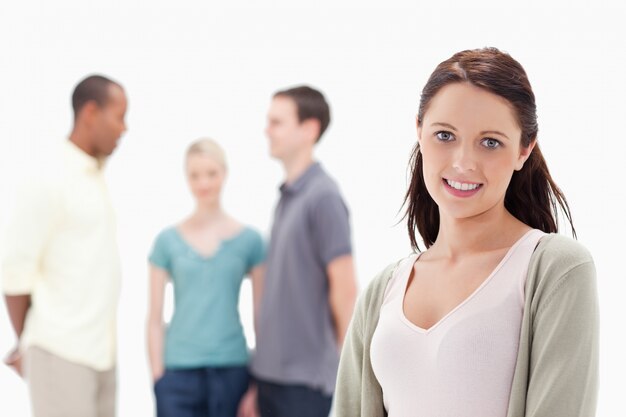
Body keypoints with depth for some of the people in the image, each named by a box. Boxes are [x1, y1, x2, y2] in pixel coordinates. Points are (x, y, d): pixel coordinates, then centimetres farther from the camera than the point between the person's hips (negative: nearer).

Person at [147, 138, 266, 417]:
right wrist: (157, 376, 0)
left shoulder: (249, 240, 5)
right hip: (179, 371, 0)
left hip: (230, 370, 1)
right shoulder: (168, 241, 5)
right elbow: (155, 318, 6)